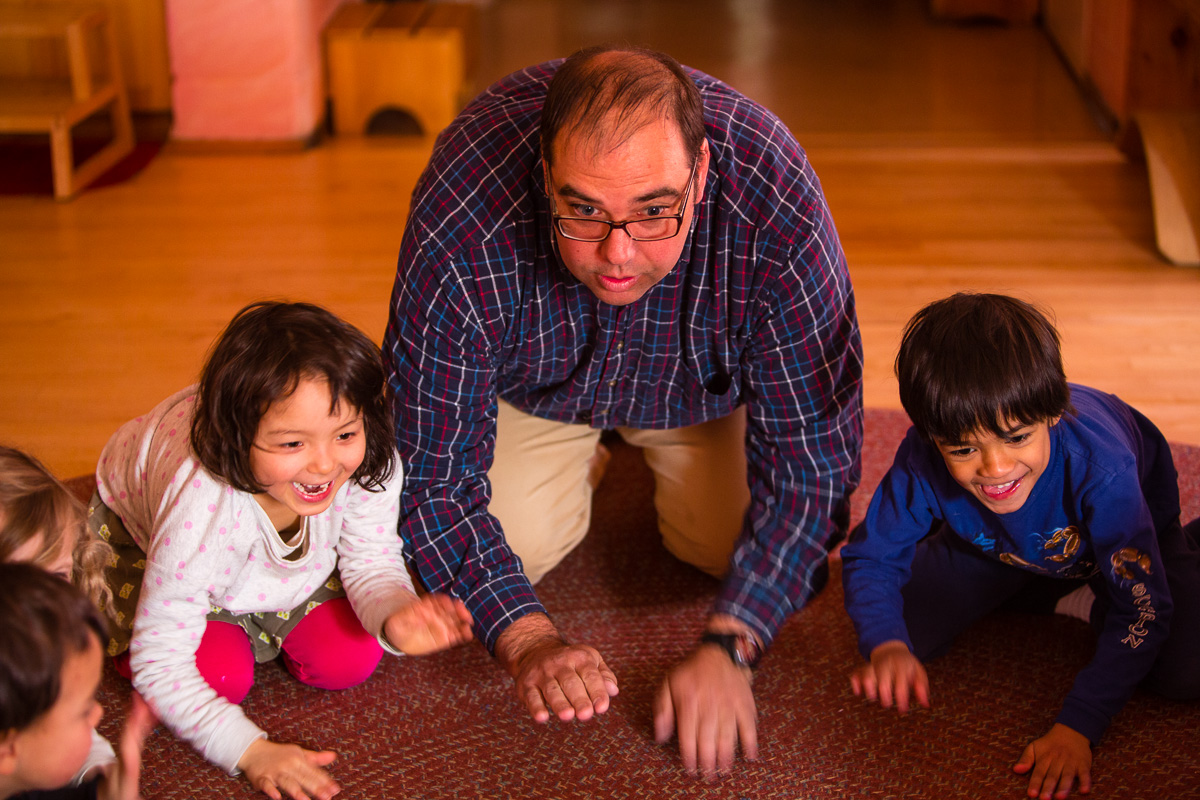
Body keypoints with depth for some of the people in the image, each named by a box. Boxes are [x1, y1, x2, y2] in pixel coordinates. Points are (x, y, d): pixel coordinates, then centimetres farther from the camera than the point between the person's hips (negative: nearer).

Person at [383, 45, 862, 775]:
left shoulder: (777, 209, -41)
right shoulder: (461, 227, -41)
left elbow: (812, 460, -30)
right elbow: (434, 471, -29)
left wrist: (728, 648, -38)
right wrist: (527, 640, -40)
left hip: (703, 380, 1)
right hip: (534, 382, 0)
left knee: (729, 545, -11)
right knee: (512, 541, -15)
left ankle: (658, 446, 22)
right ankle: (582, 453, 19)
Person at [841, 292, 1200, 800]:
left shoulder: (1100, 468, -45)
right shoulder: (923, 463, -38)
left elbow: (1141, 611, -35)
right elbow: (870, 558, -20)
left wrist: (1077, 726, -37)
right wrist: (886, 646, -41)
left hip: (1134, 528, -2)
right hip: (997, 546, 3)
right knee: (909, 632, -12)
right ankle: (1057, 597, 13)